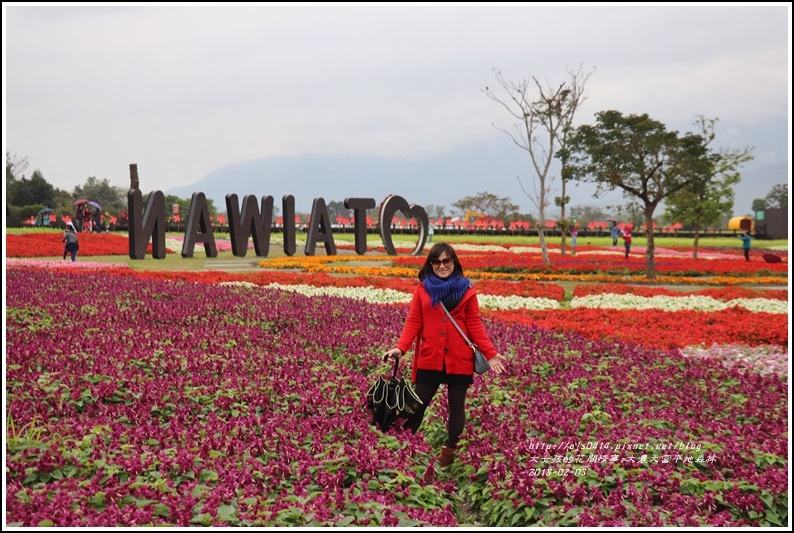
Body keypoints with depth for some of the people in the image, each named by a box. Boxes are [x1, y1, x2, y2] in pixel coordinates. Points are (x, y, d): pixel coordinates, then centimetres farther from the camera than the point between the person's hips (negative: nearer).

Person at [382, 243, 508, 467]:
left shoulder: (466, 290, 1)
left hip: (459, 360, 0)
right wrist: (400, 348, -14)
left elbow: (475, 326, 0)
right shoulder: (422, 289, 4)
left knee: (456, 407, 9)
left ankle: (449, 453, 20)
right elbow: (413, 322, 0)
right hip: (429, 359, 0)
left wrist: (490, 353, -9)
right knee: (417, 405, 4)